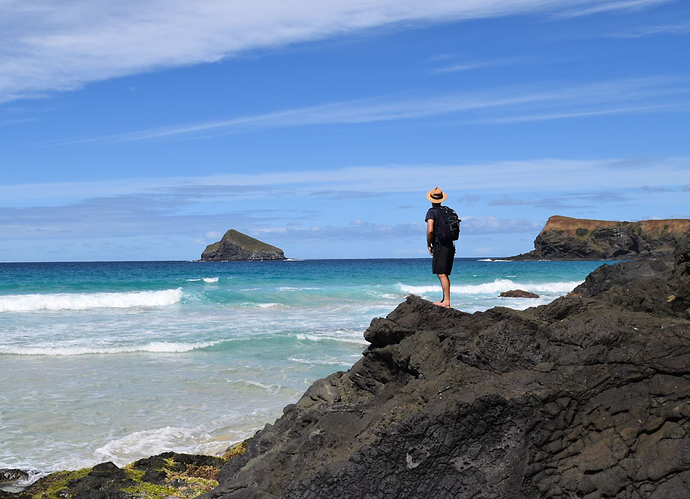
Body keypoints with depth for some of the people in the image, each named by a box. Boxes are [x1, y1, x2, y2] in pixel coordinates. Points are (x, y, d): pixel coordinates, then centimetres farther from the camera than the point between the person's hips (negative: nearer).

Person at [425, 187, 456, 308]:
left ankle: (446, 302, -14)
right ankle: (446, 300, 19)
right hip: (450, 245, 8)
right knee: (445, 275, 14)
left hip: (439, 246, -8)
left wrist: (428, 245, -6)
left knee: (442, 274, -10)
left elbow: (430, 230, -18)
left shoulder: (431, 212, -6)